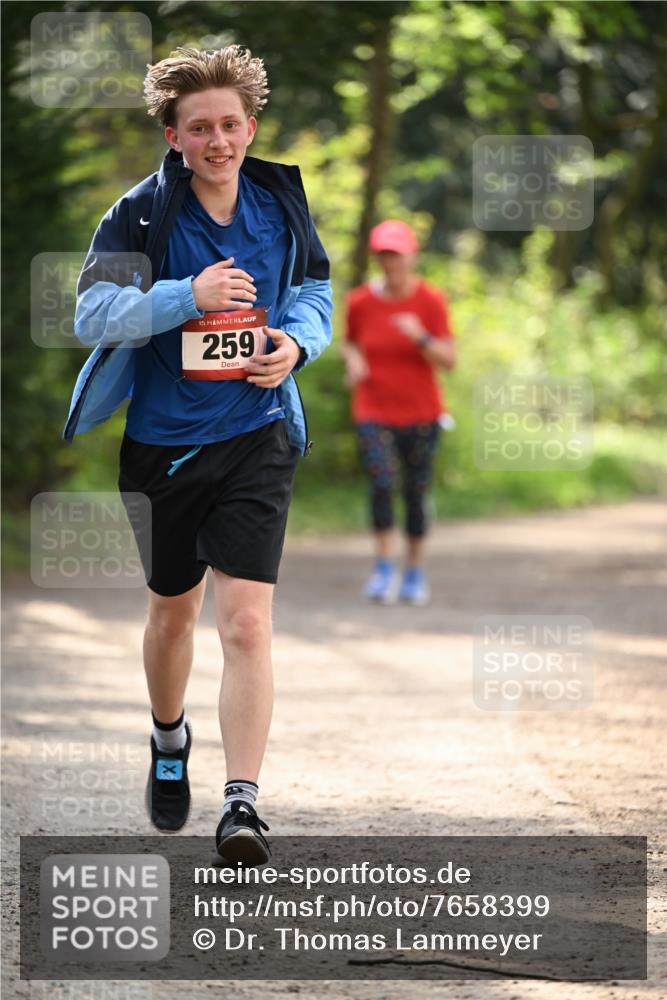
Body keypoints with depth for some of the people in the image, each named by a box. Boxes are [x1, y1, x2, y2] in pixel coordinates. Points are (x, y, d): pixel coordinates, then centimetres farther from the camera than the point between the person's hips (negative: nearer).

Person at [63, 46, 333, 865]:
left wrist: (296, 343, -7)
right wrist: (188, 297, -29)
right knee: (172, 609, 18)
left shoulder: (281, 205, 1)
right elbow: (91, 315, -16)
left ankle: (242, 801, -15)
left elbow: (314, 292, 15)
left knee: (246, 622, -13)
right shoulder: (140, 216, -9)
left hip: (256, 440, 0)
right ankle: (168, 743, 47)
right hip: (161, 443, 0)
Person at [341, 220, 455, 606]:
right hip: (375, 411, 0)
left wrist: (420, 338, -25)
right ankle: (385, 566, -8)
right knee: (382, 483, -20)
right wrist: (353, 360, -5)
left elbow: (449, 360, -7)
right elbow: (351, 342, 17)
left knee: (417, 492, 2)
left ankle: (416, 571, 18)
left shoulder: (431, 300, -5)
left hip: (421, 414, 0)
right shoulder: (360, 301, -1)